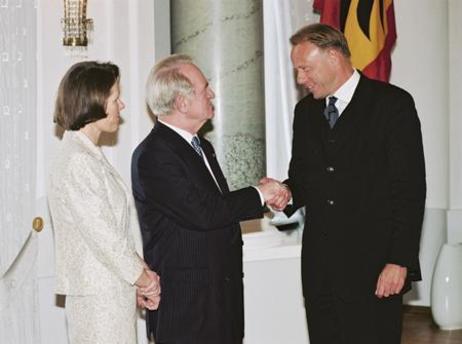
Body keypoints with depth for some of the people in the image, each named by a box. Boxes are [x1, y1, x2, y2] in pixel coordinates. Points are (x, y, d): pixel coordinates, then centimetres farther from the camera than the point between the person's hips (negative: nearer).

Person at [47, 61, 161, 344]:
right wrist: (143, 277, -6)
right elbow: (103, 236, -19)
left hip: (114, 291, 9)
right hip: (99, 296, -9)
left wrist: (141, 279, 7)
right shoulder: (76, 162, -17)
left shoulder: (90, 156, 14)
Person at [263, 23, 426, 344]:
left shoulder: (392, 104, -5)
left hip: (373, 267, -5)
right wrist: (287, 192, -2)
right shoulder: (306, 110, 14)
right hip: (319, 266, 6)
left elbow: (410, 188, -9)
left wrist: (400, 261, -14)